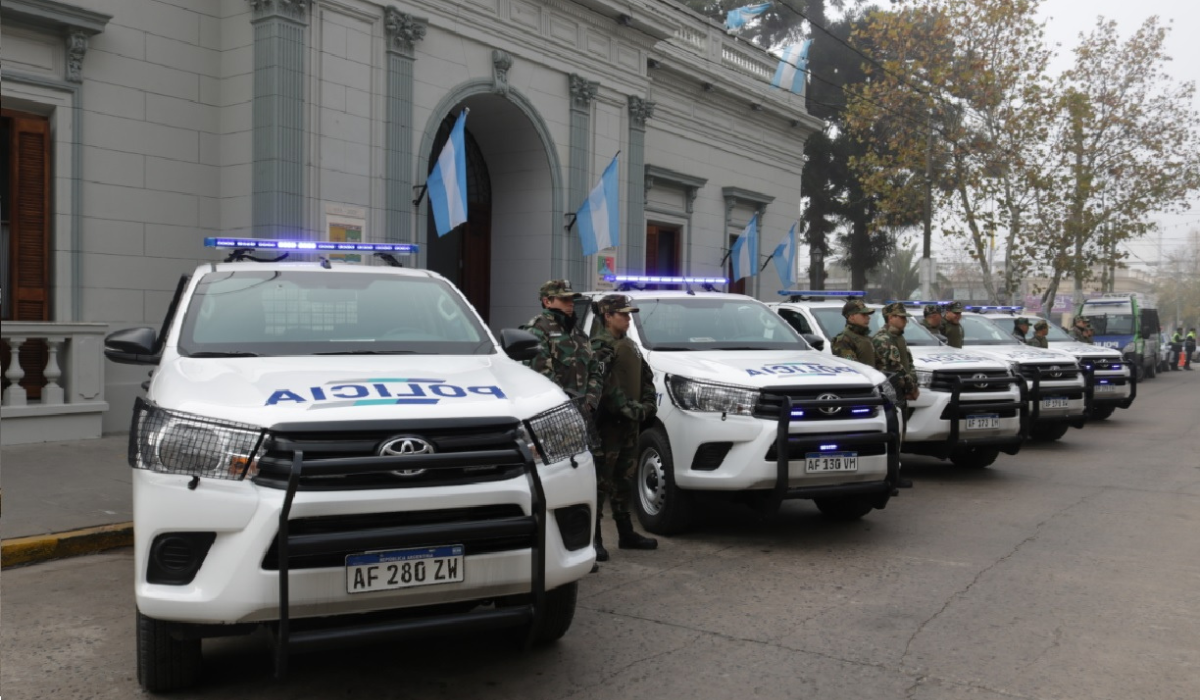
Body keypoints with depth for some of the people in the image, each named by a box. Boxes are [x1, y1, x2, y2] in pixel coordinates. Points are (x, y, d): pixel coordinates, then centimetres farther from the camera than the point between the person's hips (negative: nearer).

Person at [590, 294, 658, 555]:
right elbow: (606, 386, -21)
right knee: (601, 480, -6)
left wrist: (649, 403, 3)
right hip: (608, 422, -9)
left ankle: (626, 533, 25)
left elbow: (645, 376, 19)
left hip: (628, 422, 9)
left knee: (623, 479, 16)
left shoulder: (628, 345, 18)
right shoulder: (600, 345, -11)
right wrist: (630, 409, -22)